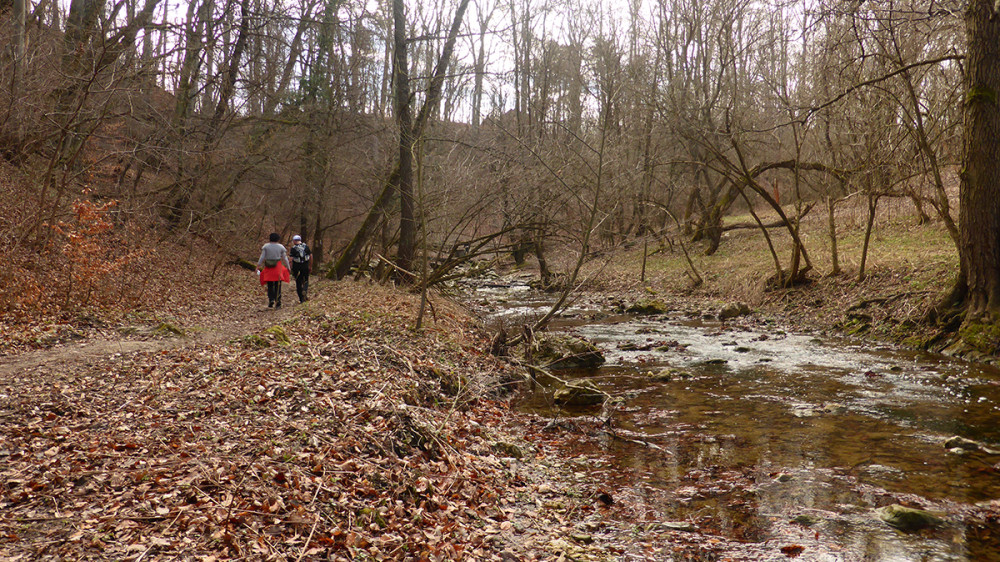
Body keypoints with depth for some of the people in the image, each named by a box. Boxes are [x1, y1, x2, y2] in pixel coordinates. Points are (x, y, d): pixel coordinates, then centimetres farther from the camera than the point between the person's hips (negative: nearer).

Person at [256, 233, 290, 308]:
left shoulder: (266, 246, 3)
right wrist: (288, 268, 10)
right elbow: (285, 259, 2)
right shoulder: (281, 247, 2)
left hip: (268, 268, 1)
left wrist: (258, 266, 2)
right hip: (278, 268, -1)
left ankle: (271, 300, -5)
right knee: (278, 286, 3)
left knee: (270, 286, 11)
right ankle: (278, 302, -2)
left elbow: (262, 257, -2)